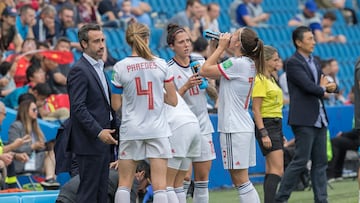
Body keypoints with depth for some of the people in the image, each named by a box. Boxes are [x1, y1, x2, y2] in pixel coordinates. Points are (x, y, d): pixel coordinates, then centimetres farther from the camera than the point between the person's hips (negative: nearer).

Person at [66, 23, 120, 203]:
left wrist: (117, 126, 15)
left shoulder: (98, 67, 18)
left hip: (102, 141, 10)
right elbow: (78, 107, -20)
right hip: (89, 141, -10)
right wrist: (98, 132, -26)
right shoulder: (79, 70, -13)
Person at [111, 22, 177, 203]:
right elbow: (173, 100, 1)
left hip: (131, 130, 0)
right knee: (160, 186, -1)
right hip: (157, 130, 0)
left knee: (124, 184, 7)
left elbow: (116, 105, 0)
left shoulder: (120, 67, -4)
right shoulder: (160, 64, -2)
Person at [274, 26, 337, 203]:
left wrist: (330, 86, -7)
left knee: (320, 162, 7)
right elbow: (309, 87, -19)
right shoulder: (293, 63, -10)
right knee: (301, 160, -9)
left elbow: (322, 85, 17)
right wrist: (323, 88, 0)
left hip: (319, 119, 8)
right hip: (304, 120, -8)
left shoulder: (314, 62, 17)